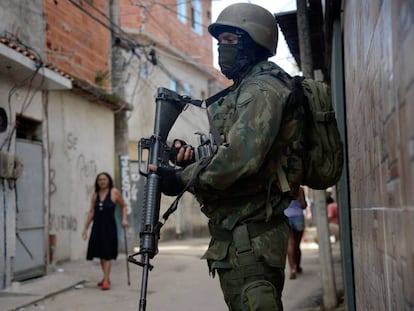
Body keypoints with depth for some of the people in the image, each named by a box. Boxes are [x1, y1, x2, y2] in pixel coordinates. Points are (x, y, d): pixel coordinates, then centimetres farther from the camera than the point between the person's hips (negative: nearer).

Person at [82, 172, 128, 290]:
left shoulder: (114, 192, -3)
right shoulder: (95, 195, 9)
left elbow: (124, 206, 7)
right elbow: (91, 212, 11)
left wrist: (124, 219, -7)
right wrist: (85, 228, 9)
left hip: (109, 227, -5)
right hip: (97, 227, 5)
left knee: (107, 255, -7)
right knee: (100, 254, 11)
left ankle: (106, 281, -8)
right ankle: (106, 278, 25)